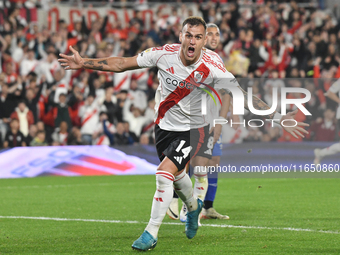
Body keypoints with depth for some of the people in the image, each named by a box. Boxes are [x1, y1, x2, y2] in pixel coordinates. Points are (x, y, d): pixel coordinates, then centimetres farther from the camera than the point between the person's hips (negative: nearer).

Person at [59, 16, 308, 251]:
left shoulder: (212, 68, -23)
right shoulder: (164, 54, -17)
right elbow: (122, 64, -7)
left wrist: (278, 118, -24)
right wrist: (84, 63, -8)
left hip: (192, 129, -4)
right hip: (164, 125, 4)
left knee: (164, 173, -21)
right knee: (176, 175, 22)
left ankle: (151, 234, -8)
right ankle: (193, 207, 57)